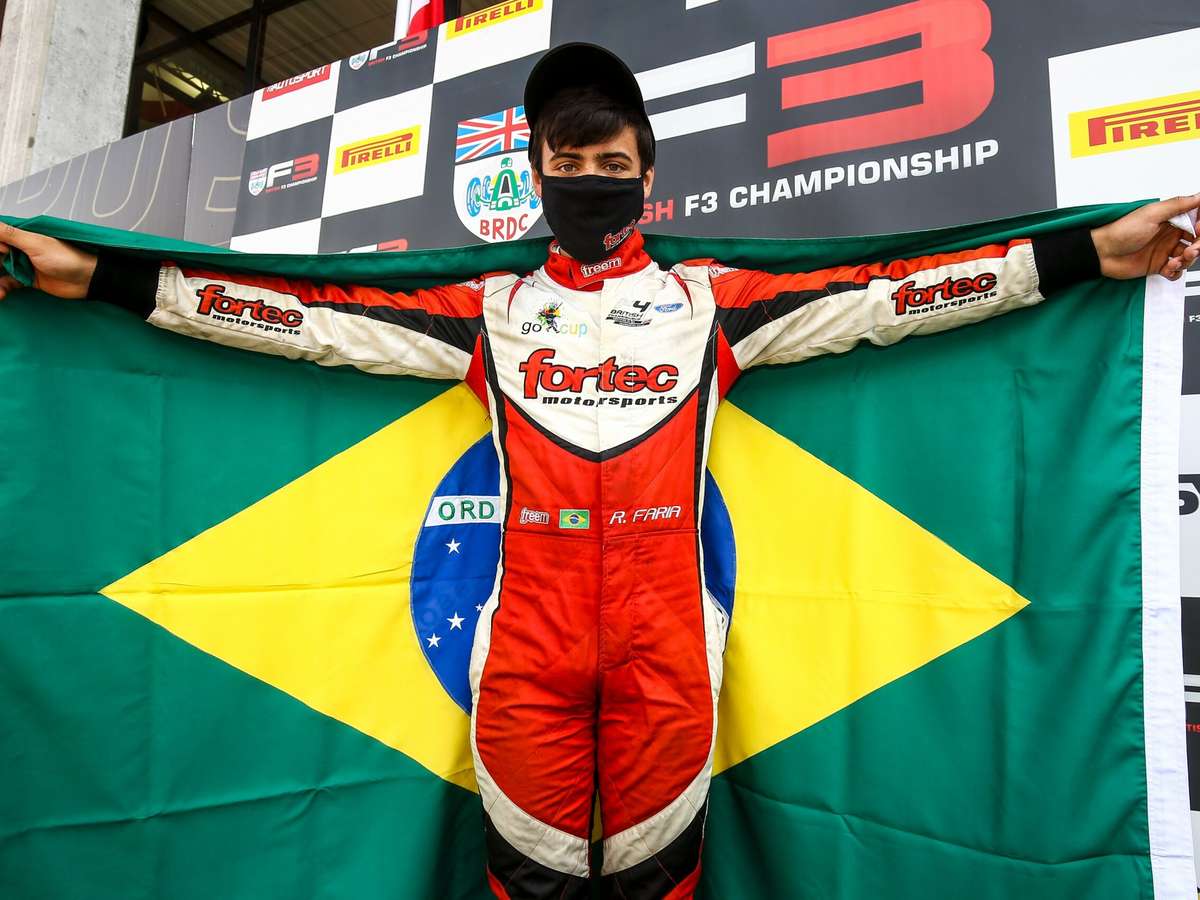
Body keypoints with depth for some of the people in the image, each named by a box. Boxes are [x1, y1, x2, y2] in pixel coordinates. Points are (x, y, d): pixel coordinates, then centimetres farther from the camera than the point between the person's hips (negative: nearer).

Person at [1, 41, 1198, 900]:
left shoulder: (712, 301, 8)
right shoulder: (490, 310, 9)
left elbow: (886, 294, 3)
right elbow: (315, 316, 6)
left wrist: (1094, 250, 1)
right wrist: (98, 275, 4)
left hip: (664, 630, 0)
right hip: (526, 631, 1)